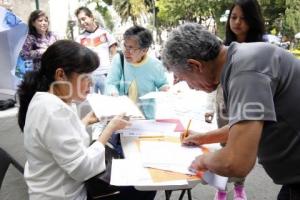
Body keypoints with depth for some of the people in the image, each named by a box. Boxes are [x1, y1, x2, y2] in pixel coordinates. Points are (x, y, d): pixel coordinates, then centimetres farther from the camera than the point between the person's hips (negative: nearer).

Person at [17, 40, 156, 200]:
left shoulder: (48, 100, 1)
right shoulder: (53, 110, -29)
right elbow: (83, 169, -27)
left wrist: (86, 121, 8)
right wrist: (111, 128, -19)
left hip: (70, 186, 9)